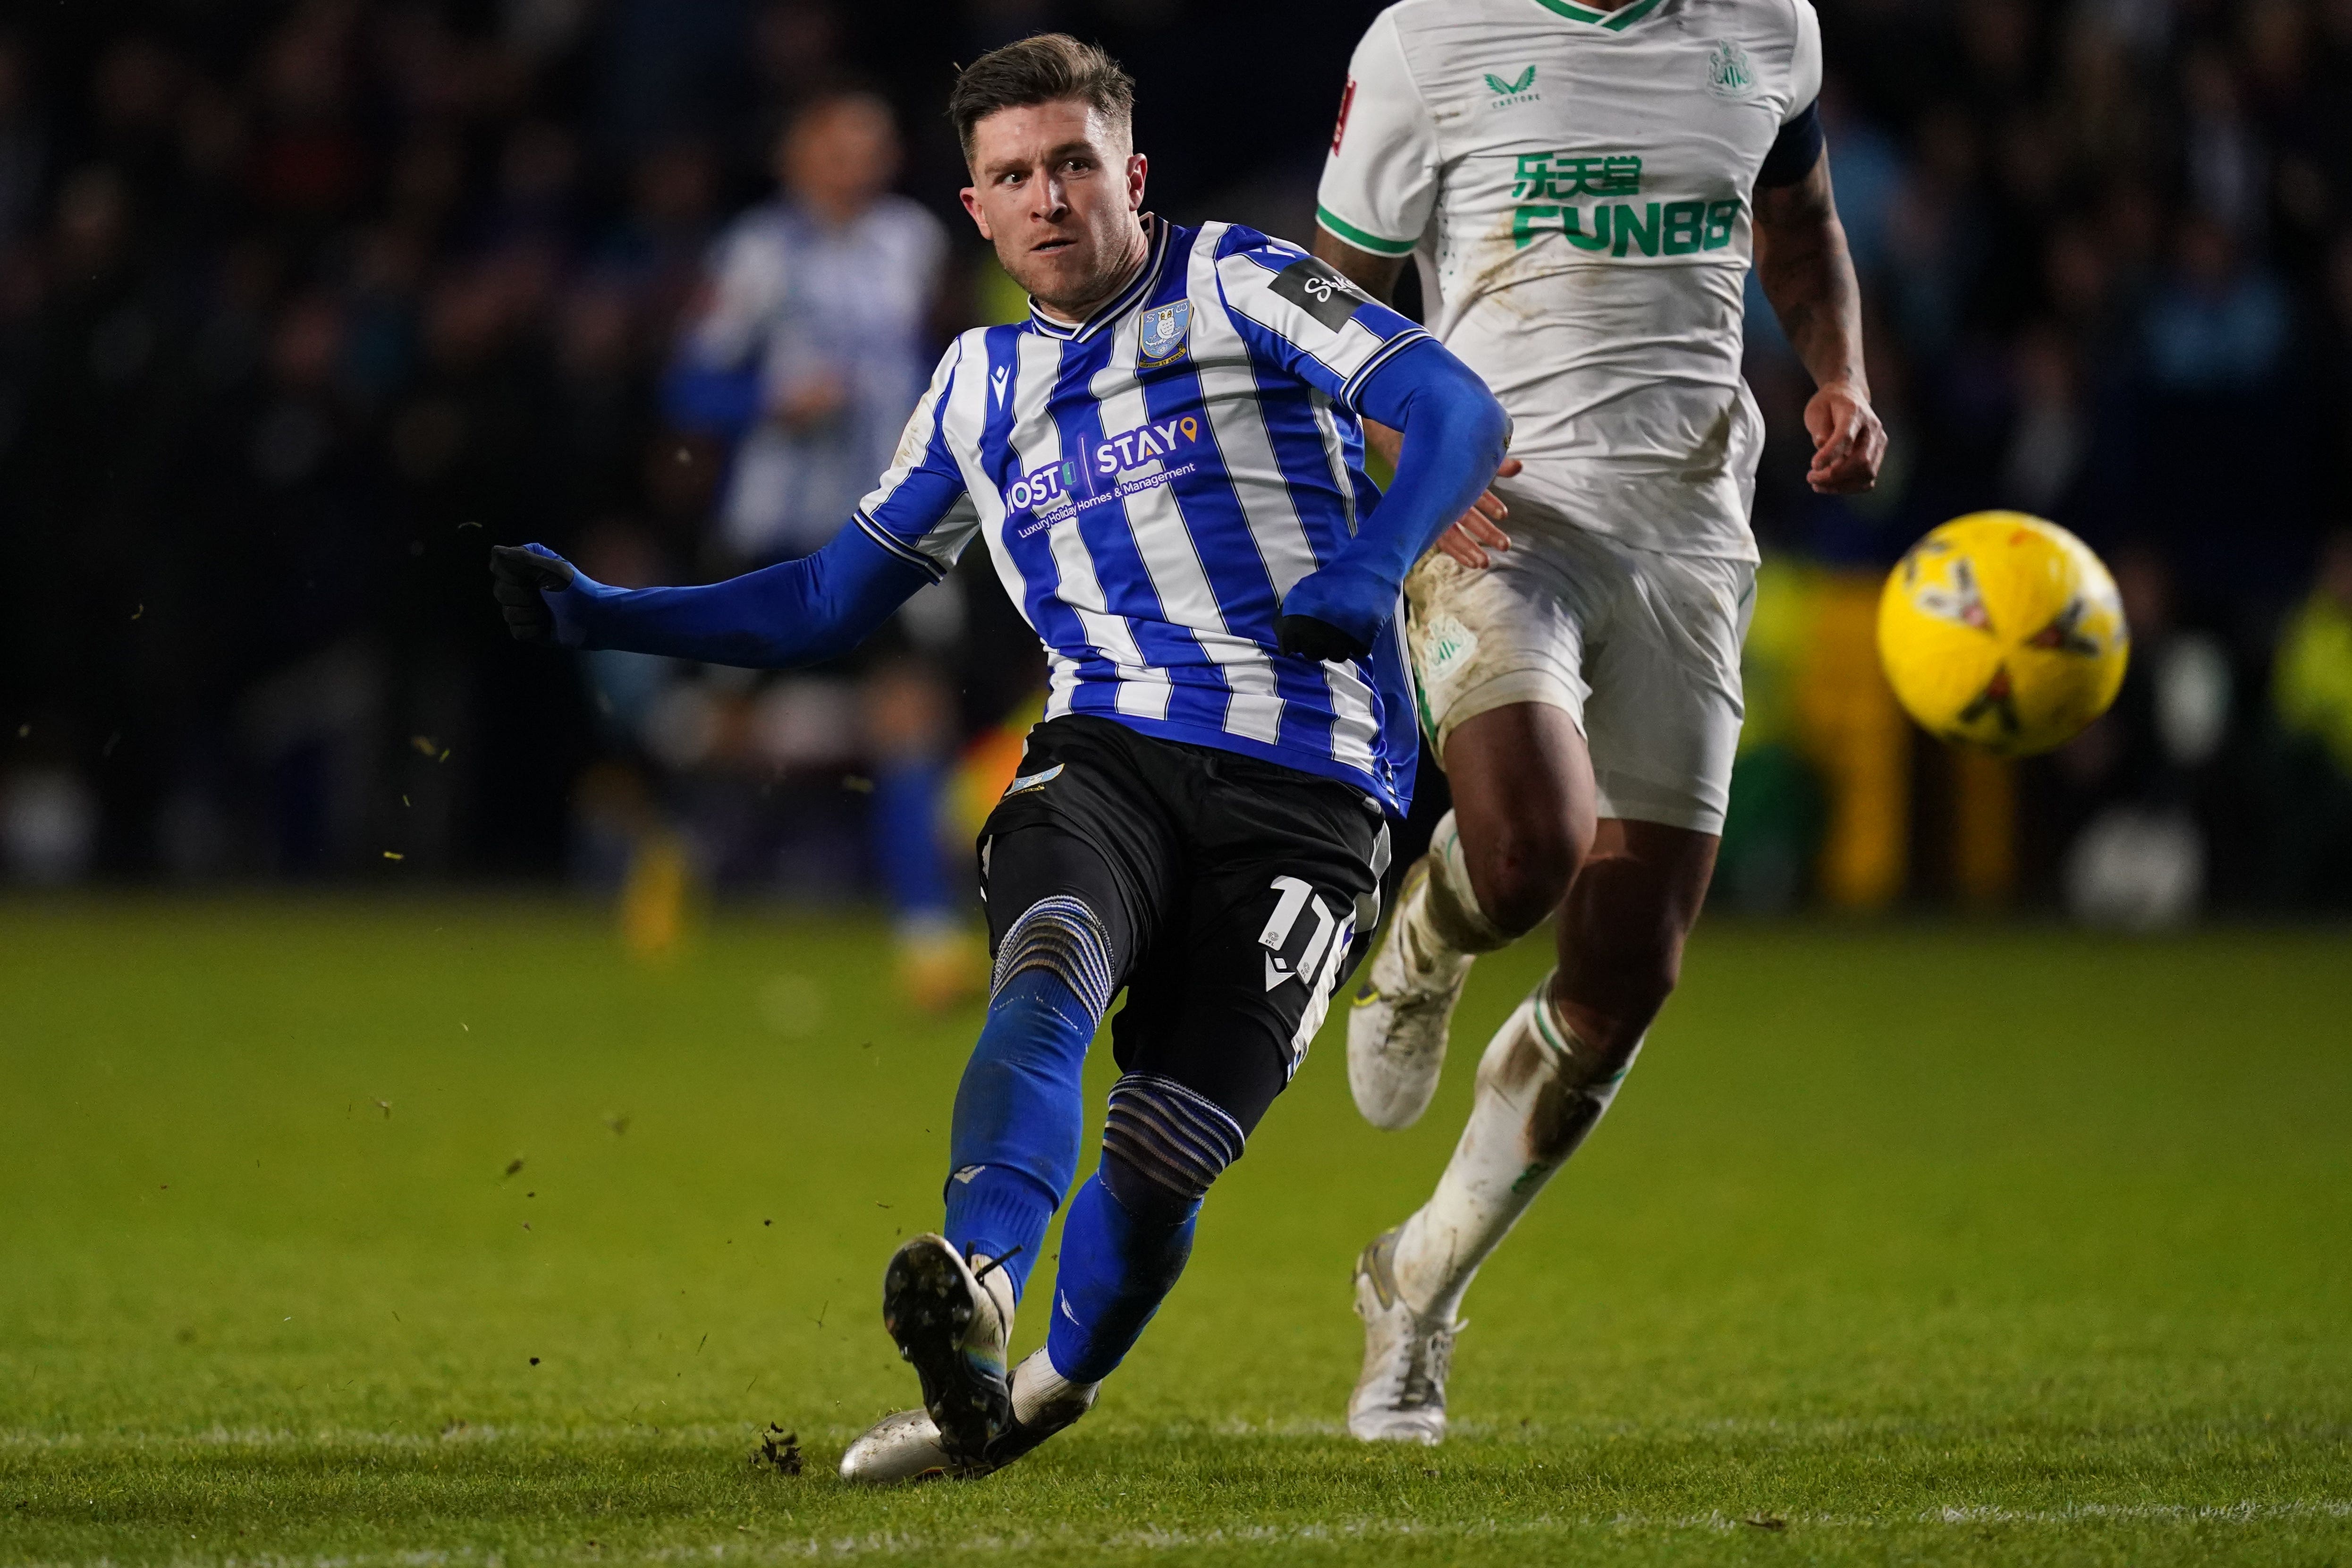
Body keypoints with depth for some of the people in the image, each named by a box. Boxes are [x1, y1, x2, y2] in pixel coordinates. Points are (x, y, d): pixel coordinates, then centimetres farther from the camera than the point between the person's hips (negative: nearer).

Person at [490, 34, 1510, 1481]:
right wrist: (606, 617, 19)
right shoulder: (983, 387, 21)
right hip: (1111, 751, 3)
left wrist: (1371, 564, -26)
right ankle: (973, 1298, -55)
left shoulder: (1234, 286, 5)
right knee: (1050, 970, -31)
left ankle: (1052, 1390, 16)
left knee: (1159, 1158, -11)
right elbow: (834, 599, 28)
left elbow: (1463, 413, -7)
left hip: (1306, 790, -3)